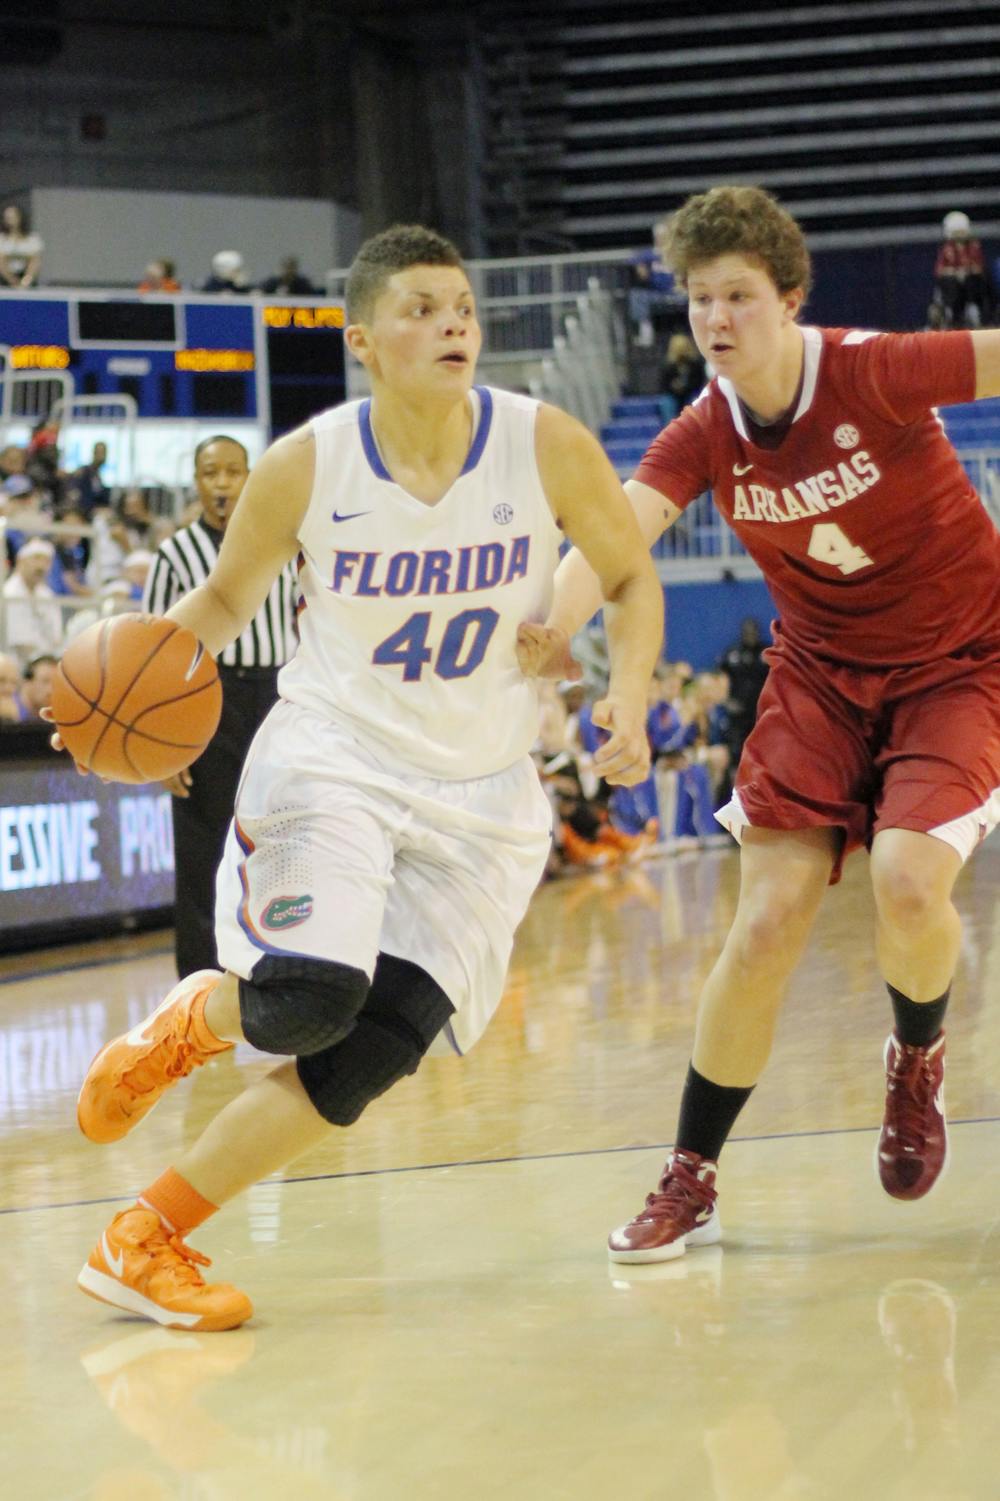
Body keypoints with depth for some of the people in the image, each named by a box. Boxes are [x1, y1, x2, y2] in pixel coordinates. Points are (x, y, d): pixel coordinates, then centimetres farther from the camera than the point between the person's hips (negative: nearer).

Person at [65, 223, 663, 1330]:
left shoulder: (547, 447, -9)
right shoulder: (304, 468, -10)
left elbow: (630, 580, 5)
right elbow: (226, 598, 7)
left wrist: (628, 695, -13)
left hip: (480, 794, 2)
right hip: (331, 755, -2)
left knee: (369, 1057, -9)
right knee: (308, 1000, -27)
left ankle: (147, 1240, 5)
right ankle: (192, 1021, 12)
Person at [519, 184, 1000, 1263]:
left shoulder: (875, 374, -21)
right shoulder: (703, 437, -12)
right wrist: (551, 625, -48)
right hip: (821, 674, 3)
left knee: (908, 881, -25)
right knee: (767, 922, -7)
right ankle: (689, 1183, 6)